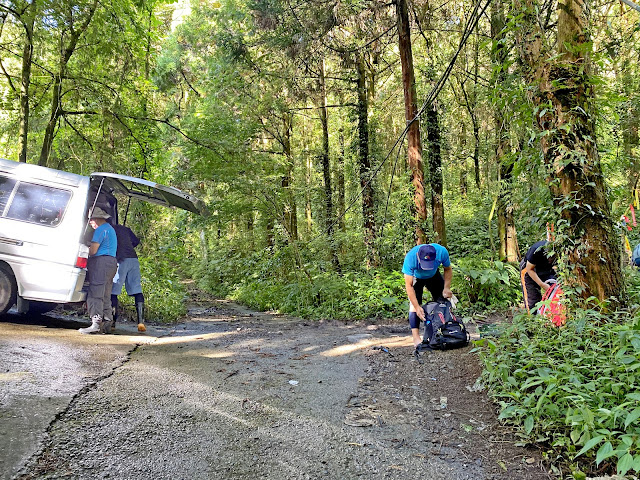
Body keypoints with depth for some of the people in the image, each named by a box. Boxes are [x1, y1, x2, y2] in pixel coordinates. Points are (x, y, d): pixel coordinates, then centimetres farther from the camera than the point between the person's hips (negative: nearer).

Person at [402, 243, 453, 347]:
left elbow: (448, 270, -12)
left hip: (434, 276, 3)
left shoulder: (442, 252, -35)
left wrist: (446, 288, -24)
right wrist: (417, 307, -40)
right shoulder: (410, 258, -41)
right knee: (414, 305, -18)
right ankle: (416, 337, -17)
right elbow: (409, 285, -35)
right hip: (416, 278, -3)